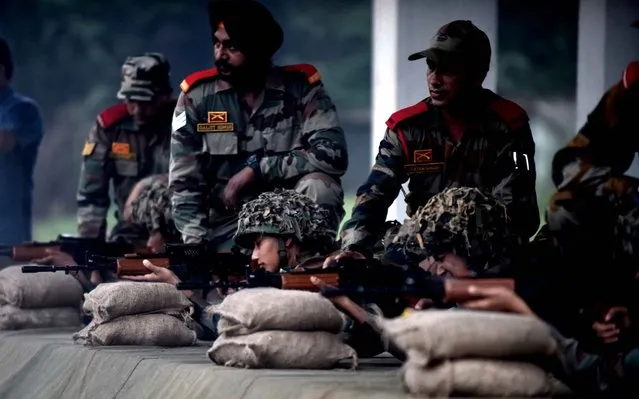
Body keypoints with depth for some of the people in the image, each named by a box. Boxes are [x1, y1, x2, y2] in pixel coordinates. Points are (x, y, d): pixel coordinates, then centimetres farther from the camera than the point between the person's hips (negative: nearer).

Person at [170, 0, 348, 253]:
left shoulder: (301, 87, -6)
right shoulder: (197, 96, -3)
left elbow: (334, 155, -20)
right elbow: (184, 183, -3)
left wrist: (257, 169, -20)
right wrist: (195, 244, -18)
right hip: (229, 223, -1)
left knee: (319, 186, -31)